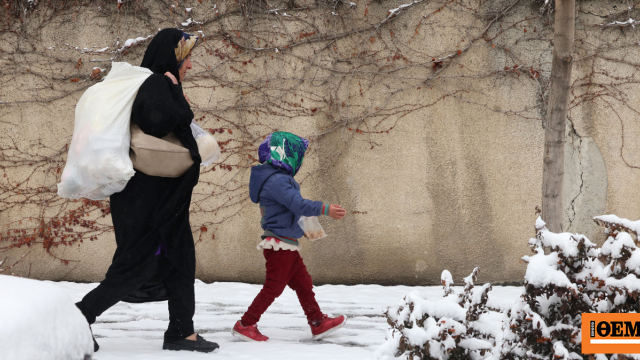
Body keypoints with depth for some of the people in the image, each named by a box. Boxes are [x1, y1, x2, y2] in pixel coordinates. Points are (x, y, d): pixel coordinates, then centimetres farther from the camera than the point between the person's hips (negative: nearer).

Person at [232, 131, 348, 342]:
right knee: (274, 286, -5)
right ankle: (245, 325, 1)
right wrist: (325, 209, -28)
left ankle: (318, 324, 19)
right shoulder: (277, 181, -20)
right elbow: (299, 204, -29)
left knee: (303, 283, 13)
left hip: (287, 246, 11)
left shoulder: (280, 179, 14)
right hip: (279, 245, -11)